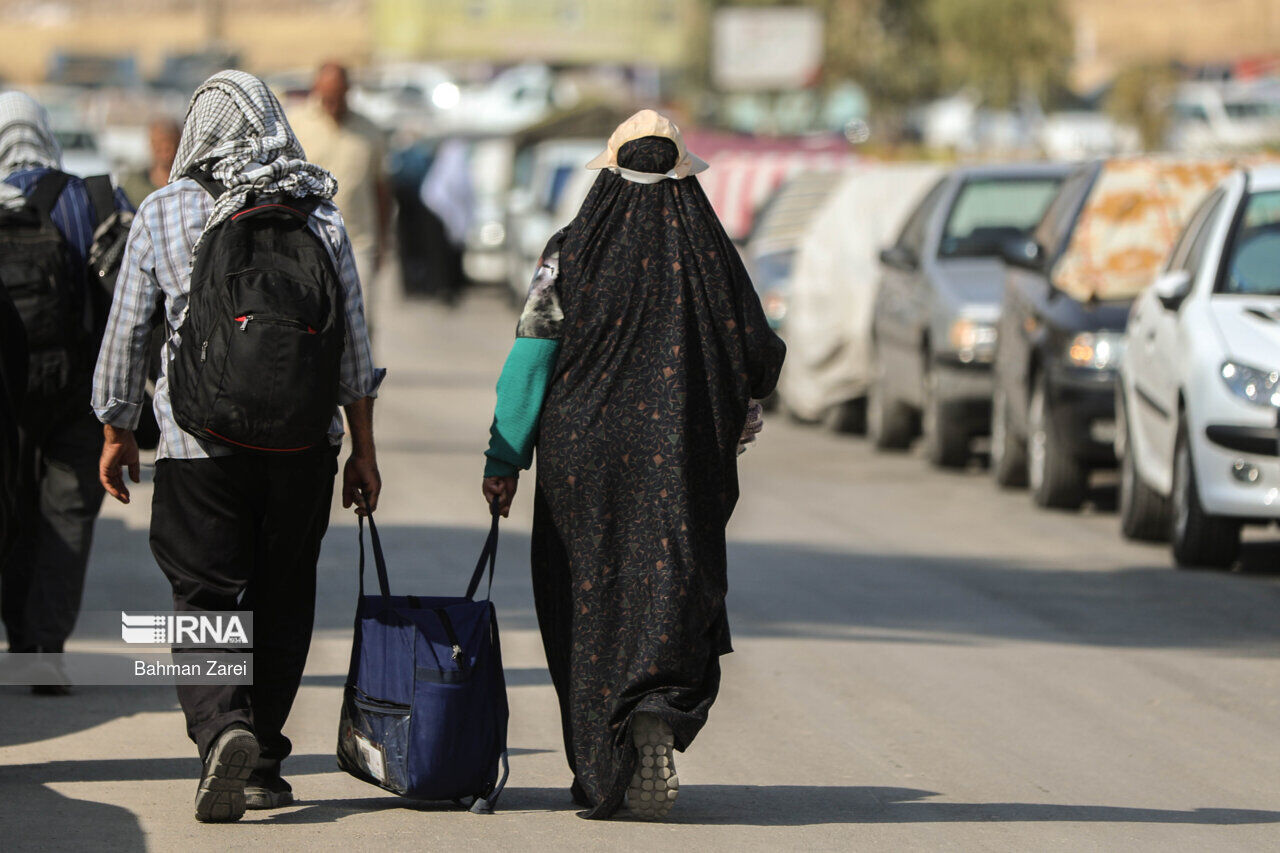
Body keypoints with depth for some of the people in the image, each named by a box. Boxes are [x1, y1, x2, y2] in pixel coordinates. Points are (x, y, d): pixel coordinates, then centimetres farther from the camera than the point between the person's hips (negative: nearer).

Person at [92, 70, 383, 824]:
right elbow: (353, 341, 2)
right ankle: (261, 763, 18)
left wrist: (119, 432, 14)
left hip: (199, 440, -2)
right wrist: (363, 448, 9)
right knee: (282, 600, 13)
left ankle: (223, 728, -24)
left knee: (206, 599, 1)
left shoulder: (164, 210, -1)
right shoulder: (319, 211, 2)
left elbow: (126, 331, 2)